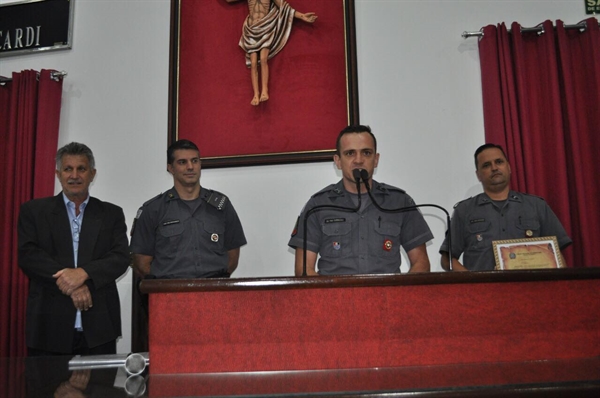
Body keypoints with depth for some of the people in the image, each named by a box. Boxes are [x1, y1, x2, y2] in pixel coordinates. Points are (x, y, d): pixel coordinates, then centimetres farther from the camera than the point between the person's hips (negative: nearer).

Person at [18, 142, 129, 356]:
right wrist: (71, 285, -14)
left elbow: (121, 258, 0)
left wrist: (83, 273, -17)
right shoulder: (33, 211, 8)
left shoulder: (111, 214, 10)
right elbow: (28, 256, -3)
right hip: (49, 327, 0)